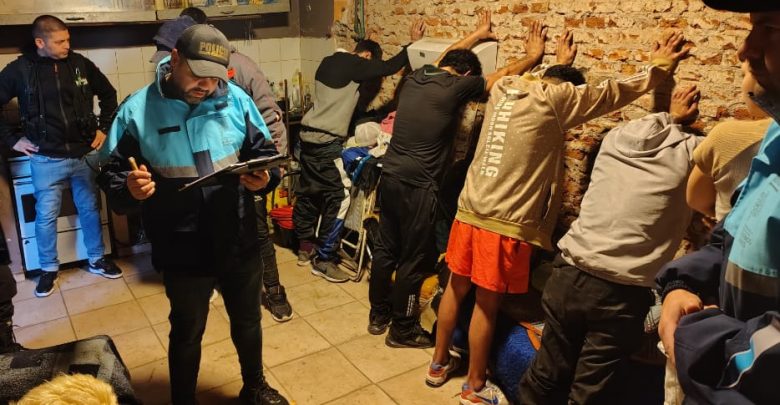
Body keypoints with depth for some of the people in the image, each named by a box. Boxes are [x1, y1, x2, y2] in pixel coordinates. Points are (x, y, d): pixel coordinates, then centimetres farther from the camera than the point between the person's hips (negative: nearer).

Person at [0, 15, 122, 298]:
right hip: (46, 160, -1)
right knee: (46, 216, 8)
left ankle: (97, 260, 29)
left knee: (90, 209, 12)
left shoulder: (81, 64, -3)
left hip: (84, 154, 2)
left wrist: (103, 128, 7)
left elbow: (108, 94, 11)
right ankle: (48, 268, 26)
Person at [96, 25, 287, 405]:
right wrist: (129, 188, -30)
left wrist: (263, 179, -19)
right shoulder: (137, 110, -11)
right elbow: (110, 174, -8)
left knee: (248, 321, 24)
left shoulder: (235, 99, -5)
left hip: (239, 243, 3)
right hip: (183, 252, -2)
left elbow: (264, 152, 3)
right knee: (187, 333, 19)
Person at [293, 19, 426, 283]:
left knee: (308, 191, 16)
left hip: (308, 134, 10)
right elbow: (389, 67, -7)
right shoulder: (354, 65, -11)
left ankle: (306, 247, 28)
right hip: (326, 141, -10)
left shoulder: (329, 62, 15)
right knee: (339, 196, -5)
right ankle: (323, 260, -1)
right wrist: (414, 42, 5)